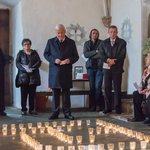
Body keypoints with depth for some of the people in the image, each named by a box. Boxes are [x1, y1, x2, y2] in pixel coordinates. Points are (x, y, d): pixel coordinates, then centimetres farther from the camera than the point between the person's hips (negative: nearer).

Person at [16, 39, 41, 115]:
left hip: (33, 75, 1)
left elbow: (39, 62, 3)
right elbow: (17, 63, -1)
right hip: (23, 75, -1)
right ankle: (23, 110, 1)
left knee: (32, 93, 1)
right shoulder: (20, 53, 10)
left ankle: (32, 109, 6)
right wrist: (25, 69, -17)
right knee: (24, 93, -4)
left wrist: (31, 68, -13)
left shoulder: (34, 53, 14)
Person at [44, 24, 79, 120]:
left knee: (66, 92, 3)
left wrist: (70, 60, -12)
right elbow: (46, 54, 7)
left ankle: (67, 112, 10)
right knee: (55, 92, 4)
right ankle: (55, 113, 10)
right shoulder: (50, 42, 8)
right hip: (54, 71, 0)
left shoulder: (71, 43, 8)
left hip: (66, 71, 0)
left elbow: (76, 56, 9)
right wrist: (54, 60, -11)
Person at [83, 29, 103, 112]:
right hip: (90, 67, 2)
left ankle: (97, 105, 1)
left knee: (98, 87, -6)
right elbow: (85, 54, -2)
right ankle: (93, 105, 8)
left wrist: (90, 55, -5)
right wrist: (95, 52, -9)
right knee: (92, 87, 3)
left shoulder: (101, 43, 4)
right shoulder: (87, 43, 12)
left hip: (99, 67, -2)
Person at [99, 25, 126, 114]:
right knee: (107, 88, 1)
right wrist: (108, 60, -13)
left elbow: (122, 55, -5)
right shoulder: (104, 43, 13)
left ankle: (118, 108, 7)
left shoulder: (122, 42, 4)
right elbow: (101, 54, 4)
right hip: (107, 68, 2)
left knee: (117, 88, 0)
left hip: (117, 68, -2)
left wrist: (113, 62, -10)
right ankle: (108, 108, 8)